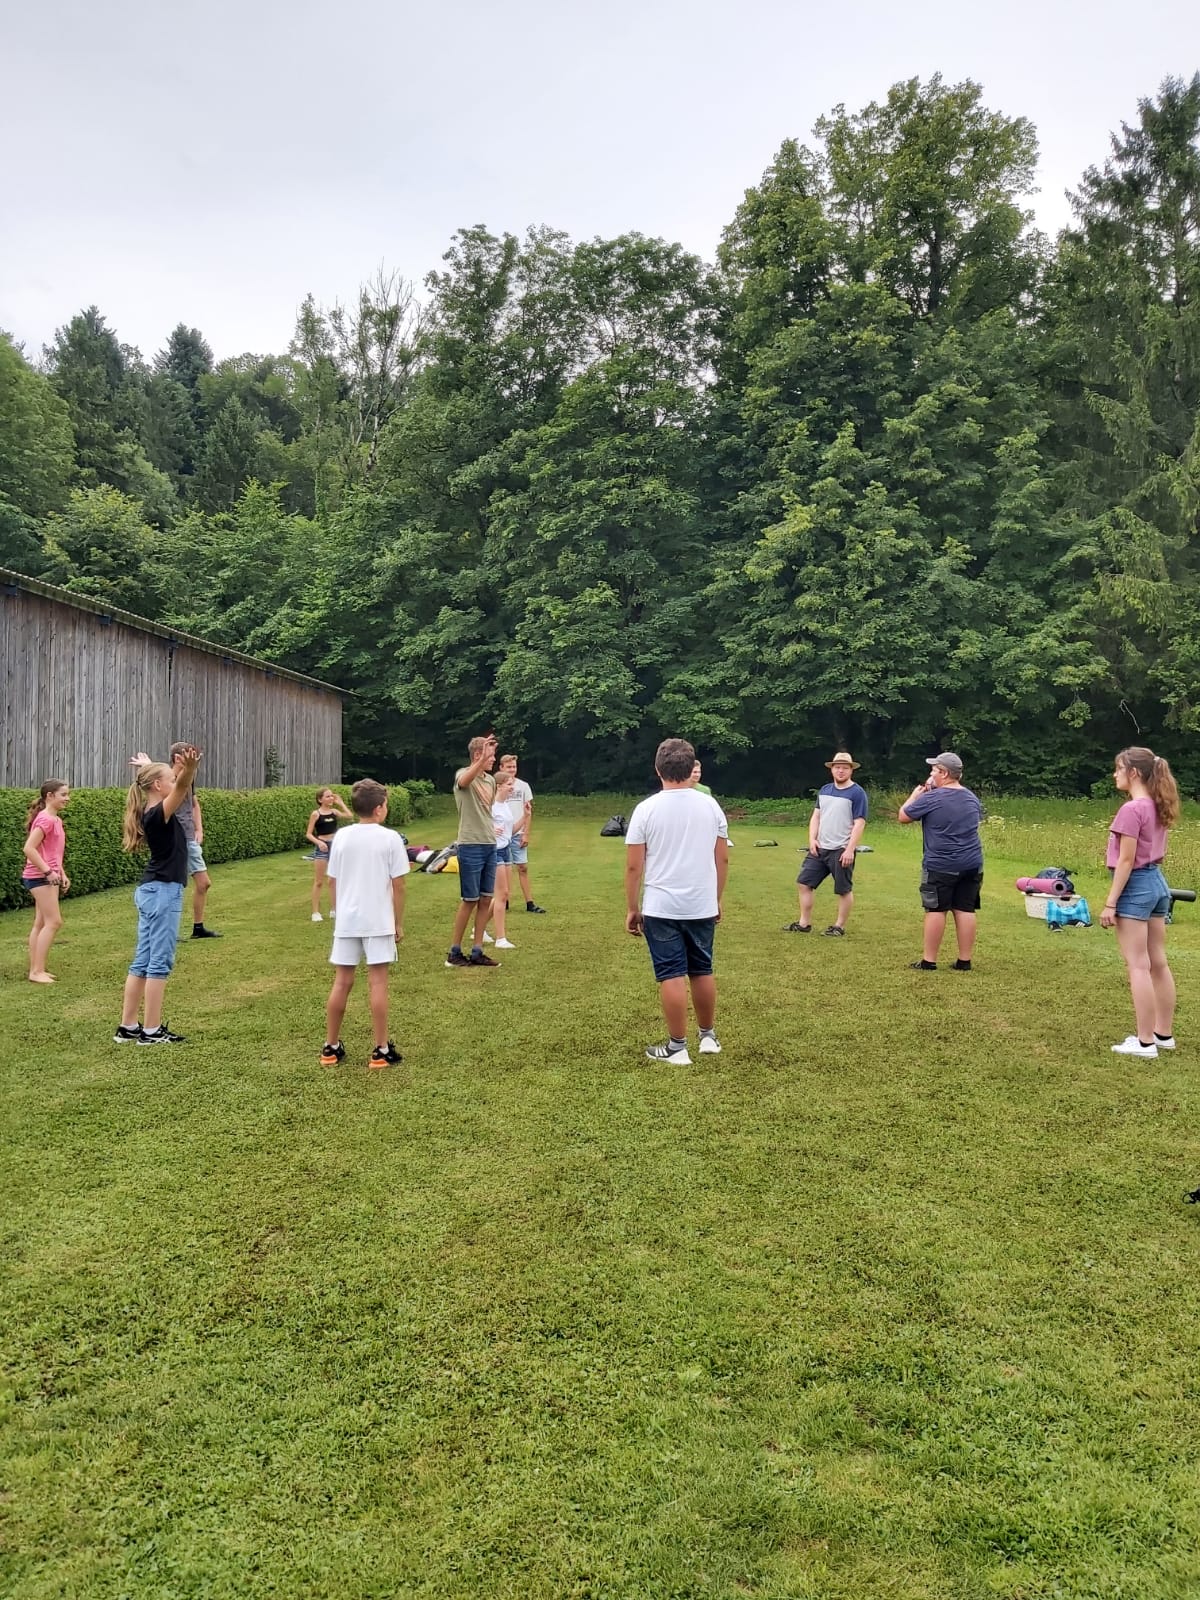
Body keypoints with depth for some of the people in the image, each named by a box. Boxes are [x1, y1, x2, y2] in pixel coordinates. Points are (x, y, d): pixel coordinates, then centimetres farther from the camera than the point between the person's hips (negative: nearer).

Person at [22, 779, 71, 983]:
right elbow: (29, 848, -23)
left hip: (48, 877, 10)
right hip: (40, 877, -10)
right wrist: (48, 872, -21)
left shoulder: (56, 819, 13)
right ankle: (37, 971, -5)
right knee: (53, 922, -9)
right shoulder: (45, 819, -16)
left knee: (41, 923, 11)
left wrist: (62, 874, 15)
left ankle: (36, 970, 15)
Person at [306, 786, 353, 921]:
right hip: (322, 847, -4)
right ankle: (315, 912, 5)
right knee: (318, 881, 0)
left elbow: (350, 816, -9)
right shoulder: (316, 814, -6)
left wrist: (341, 803, -2)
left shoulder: (334, 811, 5)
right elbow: (308, 834, -7)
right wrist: (318, 842, -24)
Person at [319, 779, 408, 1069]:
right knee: (377, 983, 1)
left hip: (347, 921, 4)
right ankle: (381, 1050, 6)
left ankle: (331, 1047, 20)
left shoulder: (341, 837, 4)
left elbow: (332, 882, 8)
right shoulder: (390, 839, -7)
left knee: (342, 982, 11)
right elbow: (397, 885, -6)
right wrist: (398, 923, 3)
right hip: (379, 922, -4)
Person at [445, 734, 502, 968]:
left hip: (490, 846, 7)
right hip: (470, 846, -7)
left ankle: (477, 952, 17)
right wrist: (482, 760, -52)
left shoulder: (490, 780, 11)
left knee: (486, 900, 8)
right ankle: (454, 952, 12)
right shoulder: (463, 774, -11)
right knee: (469, 901, -1)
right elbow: (463, 781, -38)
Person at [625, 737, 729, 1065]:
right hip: (702, 906, 4)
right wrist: (716, 899, 19)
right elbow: (722, 859, 7)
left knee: (672, 976, 1)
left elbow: (633, 866, -7)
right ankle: (708, 1036, 29)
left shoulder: (646, 809, -8)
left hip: (661, 908, -3)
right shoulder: (710, 806, 2)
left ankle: (677, 1047, 7)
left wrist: (631, 909, 3)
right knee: (702, 971, 17)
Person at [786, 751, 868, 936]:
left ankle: (839, 927, 15)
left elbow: (859, 823, -12)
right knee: (803, 883, 7)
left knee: (844, 890, 3)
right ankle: (804, 923, 16)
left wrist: (850, 850, -18)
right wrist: (812, 839, 1)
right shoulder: (824, 790, 12)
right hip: (819, 848, 7)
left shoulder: (857, 793, -8)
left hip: (841, 851, -6)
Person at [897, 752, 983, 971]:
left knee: (936, 911, 0)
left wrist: (916, 794, 15)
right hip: (972, 864, 6)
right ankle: (964, 961, 10)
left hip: (940, 866, -6)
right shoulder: (972, 798, 9)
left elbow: (903, 816, -2)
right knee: (965, 910, 7)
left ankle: (929, 961, 4)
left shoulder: (930, 798, -12)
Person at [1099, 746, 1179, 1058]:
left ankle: (1145, 1042, 0)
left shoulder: (1131, 810, -18)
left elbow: (1126, 861, -19)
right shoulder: (1157, 807, 10)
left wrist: (1110, 903, -16)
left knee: (1138, 966, -4)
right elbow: (1157, 853, 15)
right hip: (1158, 883, 9)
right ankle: (1164, 1034, 21)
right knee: (1158, 963, 14)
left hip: (1136, 886, -9)